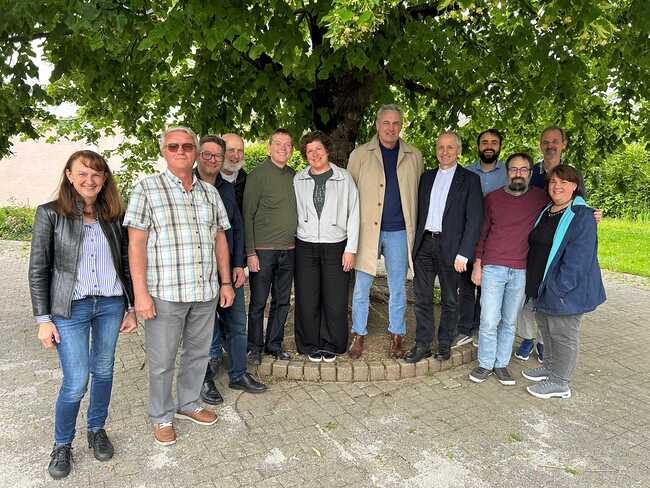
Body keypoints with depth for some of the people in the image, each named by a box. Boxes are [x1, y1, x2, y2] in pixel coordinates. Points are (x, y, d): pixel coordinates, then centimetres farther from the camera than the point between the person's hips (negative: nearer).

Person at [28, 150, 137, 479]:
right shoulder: (50, 214, -5)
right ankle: (62, 444, 23)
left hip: (111, 305, 3)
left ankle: (97, 430, 36)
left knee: (103, 371, 14)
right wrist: (43, 319, -6)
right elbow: (38, 270, -4)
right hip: (71, 308, -3)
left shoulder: (114, 216, 4)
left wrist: (131, 307, 8)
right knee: (76, 383, -2)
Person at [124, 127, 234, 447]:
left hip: (206, 292, 5)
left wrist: (226, 282, 12)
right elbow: (136, 243, -8)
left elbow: (220, 239, 15)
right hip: (164, 293, -4)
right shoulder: (147, 189, -4)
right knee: (162, 361, 7)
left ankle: (188, 404, 38)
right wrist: (140, 293, -14)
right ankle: (162, 417, 28)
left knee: (198, 353, 17)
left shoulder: (210, 192, 10)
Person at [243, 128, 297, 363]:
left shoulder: (295, 176, 11)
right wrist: (250, 252, -12)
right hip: (263, 249, -5)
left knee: (282, 301, 12)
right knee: (258, 302, 4)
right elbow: (248, 216, -7)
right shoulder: (257, 175, -5)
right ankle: (255, 346, 20)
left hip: (289, 249, 5)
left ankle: (274, 344, 26)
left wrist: (298, 243, 11)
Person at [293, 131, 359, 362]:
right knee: (307, 299, 3)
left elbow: (353, 214, 2)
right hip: (305, 247, 1)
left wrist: (350, 248, -3)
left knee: (335, 300, 1)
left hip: (336, 246, -1)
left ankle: (330, 345, 20)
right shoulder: (298, 180, 8)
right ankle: (311, 345, 20)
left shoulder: (344, 178, 3)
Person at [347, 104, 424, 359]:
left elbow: (420, 192, 11)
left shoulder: (414, 156, 8)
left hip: (399, 231, 1)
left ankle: (396, 336, 24)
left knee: (398, 287, 10)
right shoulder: (360, 154, 3)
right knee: (361, 285, 5)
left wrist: (416, 228, 3)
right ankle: (358, 335, 19)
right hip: (367, 229, -1)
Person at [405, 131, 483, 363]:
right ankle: (422, 344, 15)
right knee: (422, 296, 5)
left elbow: (474, 219, -7)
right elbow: (419, 211, 13)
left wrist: (463, 253, -13)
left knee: (449, 299, 9)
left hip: (450, 246, -4)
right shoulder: (427, 177, 12)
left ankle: (445, 344, 23)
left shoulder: (470, 179, -1)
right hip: (424, 243, 4)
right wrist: (415, 242, 4)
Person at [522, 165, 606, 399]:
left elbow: (578, 258, -21)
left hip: (566, 289, -8)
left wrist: (558, 288, -23)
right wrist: (537, 287, 14)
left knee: (563, 335, 4)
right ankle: (550, 367, 38)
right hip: (542, 286, 8)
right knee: (546, 326, 20)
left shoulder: (582, 216, -15)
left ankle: (559, 383, 17)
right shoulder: (546, 212, 10)